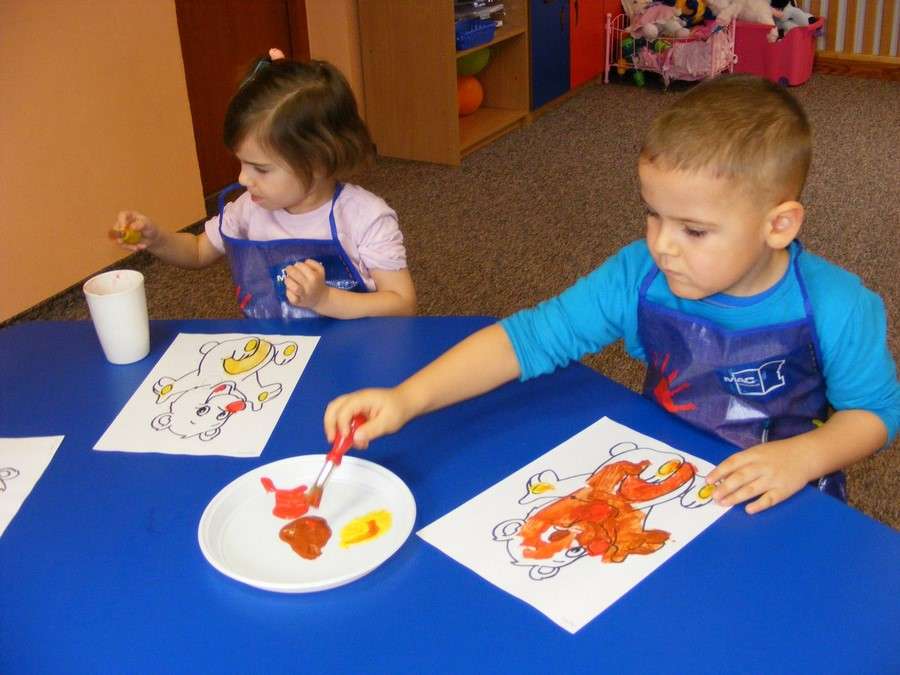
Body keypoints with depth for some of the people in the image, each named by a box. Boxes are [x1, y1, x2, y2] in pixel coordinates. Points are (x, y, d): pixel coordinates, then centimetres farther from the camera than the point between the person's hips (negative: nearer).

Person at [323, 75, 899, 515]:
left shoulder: (835, 308, -17)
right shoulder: (637, 277, -14)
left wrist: (804, 455, -24)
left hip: (784, 504, -1)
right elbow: (527, 338, -16)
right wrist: (408, 399, -28)